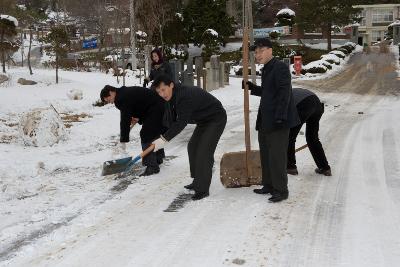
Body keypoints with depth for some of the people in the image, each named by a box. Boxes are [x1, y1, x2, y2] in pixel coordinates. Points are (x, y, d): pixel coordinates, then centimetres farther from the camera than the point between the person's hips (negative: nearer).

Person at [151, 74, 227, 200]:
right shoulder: (174, 96, -1)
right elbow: (172, 120, 3)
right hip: (203, 120, 11)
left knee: (204, 151, -18)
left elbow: (181, 122, -36)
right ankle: (197, 182, 27)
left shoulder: (185, 96, -33)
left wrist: (164, 139, -35)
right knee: (192, 147, 16)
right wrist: (164, 137, -7)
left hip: (216, 119, -11)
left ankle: (203, 189, -12)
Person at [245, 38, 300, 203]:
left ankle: (281, 190, 3)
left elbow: (284, 93, -20)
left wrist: (280, 117, -26)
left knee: (276, 156, -6)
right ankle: (269, 185, 29)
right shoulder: (266, 70, 17)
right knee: (265, 154, 16)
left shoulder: (280, 68, -13)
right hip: (265, 121, 10)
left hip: (278, 121, -10)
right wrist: (253, 88, 13)